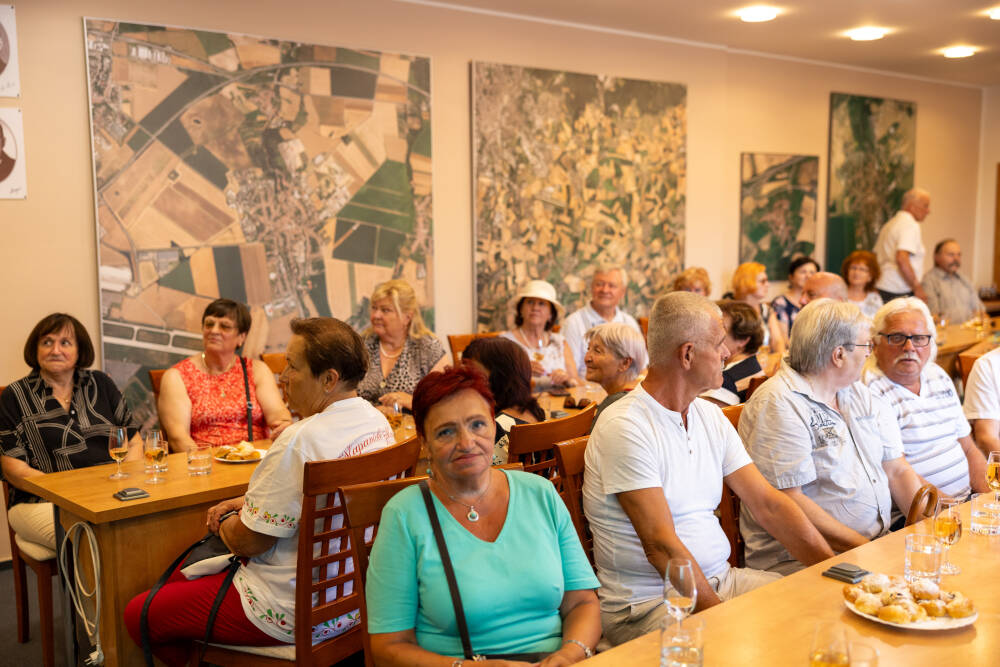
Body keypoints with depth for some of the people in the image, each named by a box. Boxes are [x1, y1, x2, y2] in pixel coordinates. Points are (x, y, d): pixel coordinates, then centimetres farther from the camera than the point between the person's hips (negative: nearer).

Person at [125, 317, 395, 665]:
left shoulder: (300, 441, -28)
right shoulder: (376, 420, 0)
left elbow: (247, 541, -18)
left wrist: (225, 522, 3)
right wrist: (249, 503, 8)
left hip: (296, 615, -9)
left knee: (138, 614, 4)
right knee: (180, 574, 25)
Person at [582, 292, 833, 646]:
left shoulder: (711, 417, 10)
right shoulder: (625, 428, -17)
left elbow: (768, 503, 6)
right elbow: (661, 546, -21)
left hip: (720, 579, 8)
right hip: (646, 602, -8)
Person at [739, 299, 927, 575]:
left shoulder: (863, 396, 15)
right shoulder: (778, 406, -14)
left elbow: (897, 471, 16)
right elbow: (787, 505, -19)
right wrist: (863, 547, -20)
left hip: (880, 543, 8)